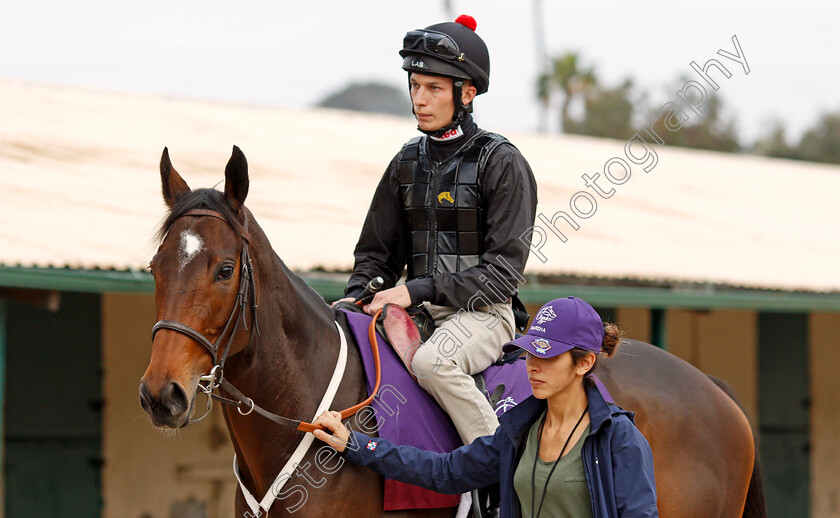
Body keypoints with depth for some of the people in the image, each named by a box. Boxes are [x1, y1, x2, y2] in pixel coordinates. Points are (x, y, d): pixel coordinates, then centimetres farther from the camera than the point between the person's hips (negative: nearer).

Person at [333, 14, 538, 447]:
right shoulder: (407, 163, 13)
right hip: (419, 311, 7)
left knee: (431, 362, -36)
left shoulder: (502, 163, -6)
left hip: (482, 313, -6)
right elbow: (376, 251, 19)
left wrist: (418, 290, -19)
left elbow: (504, 269, -12)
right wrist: (356, 296, -4)